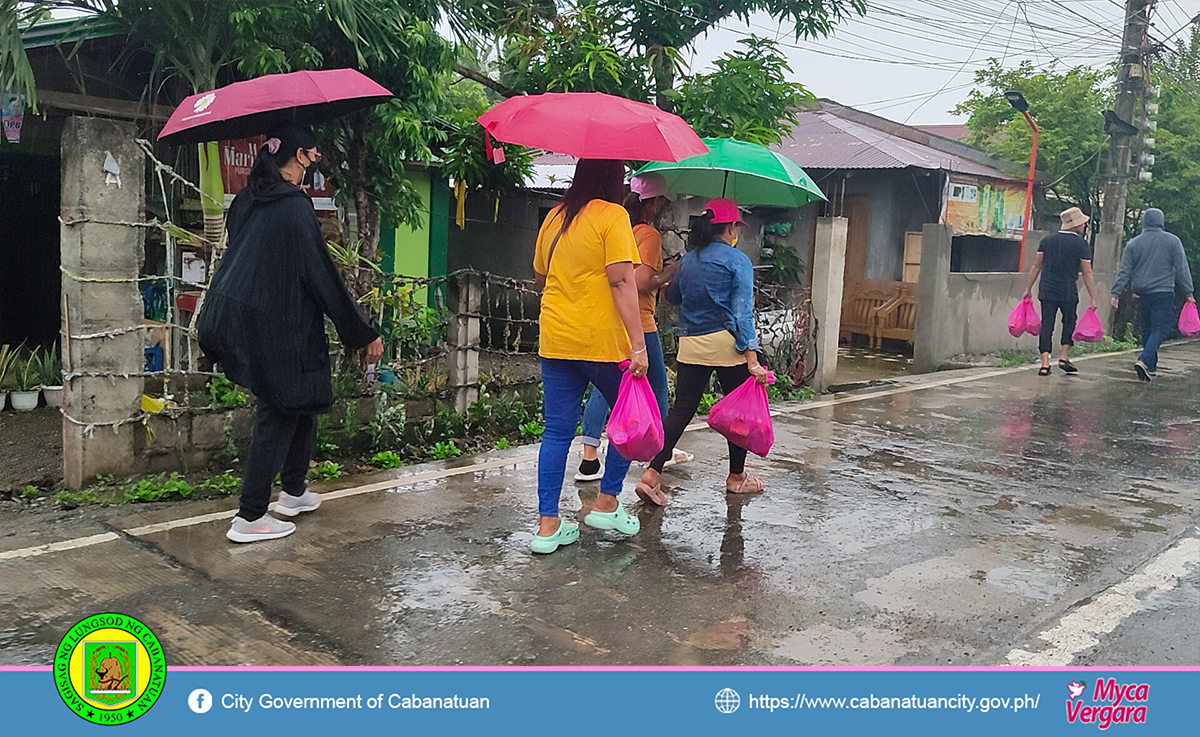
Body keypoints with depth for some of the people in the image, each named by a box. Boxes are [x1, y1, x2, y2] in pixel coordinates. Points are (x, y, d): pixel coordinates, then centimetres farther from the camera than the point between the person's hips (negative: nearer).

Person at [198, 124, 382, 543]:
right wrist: (363, 335, -10)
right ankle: (249, 518, 8)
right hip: (275, 327, -8)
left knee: (301, 399, 20)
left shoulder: (247, 201, 9)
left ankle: (293, 492, 30)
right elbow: (322, 276, -15)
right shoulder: (295, 207, -14)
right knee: (278, 413, 2)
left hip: (233, 319, 9)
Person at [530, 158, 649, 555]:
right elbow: (622, 282, -15)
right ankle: (606, 504, 20)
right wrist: (638, 344, -16)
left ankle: (547, 524, 8)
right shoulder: (612, 216, -7)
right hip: (602, 342, -6)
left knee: (557, 431, 8)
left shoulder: (554, 218, 12)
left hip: (555, 340, 6)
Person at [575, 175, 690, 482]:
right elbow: (641, 283, -20)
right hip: (637, 324, -6)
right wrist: (671, 272, -6)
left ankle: (589, 459, 2)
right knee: (656, 388, 13)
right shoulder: (649, 234, -13)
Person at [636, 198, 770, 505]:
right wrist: (752, 358, -14)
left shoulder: (688, 260, 10)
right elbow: (743, 312, -12)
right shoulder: (738, 261, -5)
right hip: (726, 345, -4)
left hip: (690, 345, 5)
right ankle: (736, 477, 25)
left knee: (681, 410, 6)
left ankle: (652, 474, -6)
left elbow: (672, 296, 24)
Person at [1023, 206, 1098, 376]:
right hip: (1068, 293, -2)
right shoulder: (1082, 245, -3)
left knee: (1046, 325, 2)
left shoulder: (1047, 240, 6)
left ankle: (1045, 363, -3)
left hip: (1047, 292, 2)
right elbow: (1087, 274, -4)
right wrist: (1093, 298, 1)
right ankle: (1064, 357, 12)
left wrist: (1028, 288, 14)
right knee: (1069, 322, 17)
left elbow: (1036, 267, 7)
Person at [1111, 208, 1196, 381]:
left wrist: (1116, 294, 3)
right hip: (1164, 293, -3)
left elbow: (1123, 271, 2)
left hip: (1141, 293, 3)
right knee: (1160, 329, -4)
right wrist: (1188, 293, 4)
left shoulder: (1133, 243, 4)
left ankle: (1151, 367, 18)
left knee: (1146, 330, 13)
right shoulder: (1172, 241, -1)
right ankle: (1144, 361, -24)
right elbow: (1182, 269, 0)